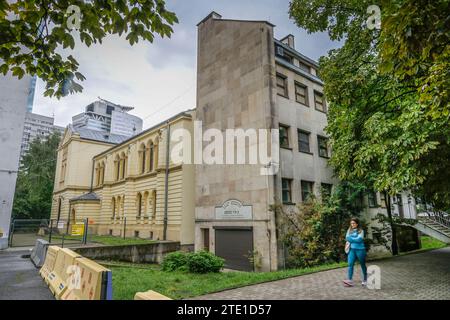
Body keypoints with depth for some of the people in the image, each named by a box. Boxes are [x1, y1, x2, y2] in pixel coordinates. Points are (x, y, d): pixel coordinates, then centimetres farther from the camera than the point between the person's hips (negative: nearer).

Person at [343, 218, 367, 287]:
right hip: (352, 249, 3)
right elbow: (347, 238, 1)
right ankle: (349, 281, -14)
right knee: (350, 264, -10)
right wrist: (355, 240, -11)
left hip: (360, 249, -3)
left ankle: (365, 280, 29)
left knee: (363, 265, 12)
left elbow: (359, 239, -16)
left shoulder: (360, 231, -4)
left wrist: (351, 238, -8)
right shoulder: (349, 230, 10)